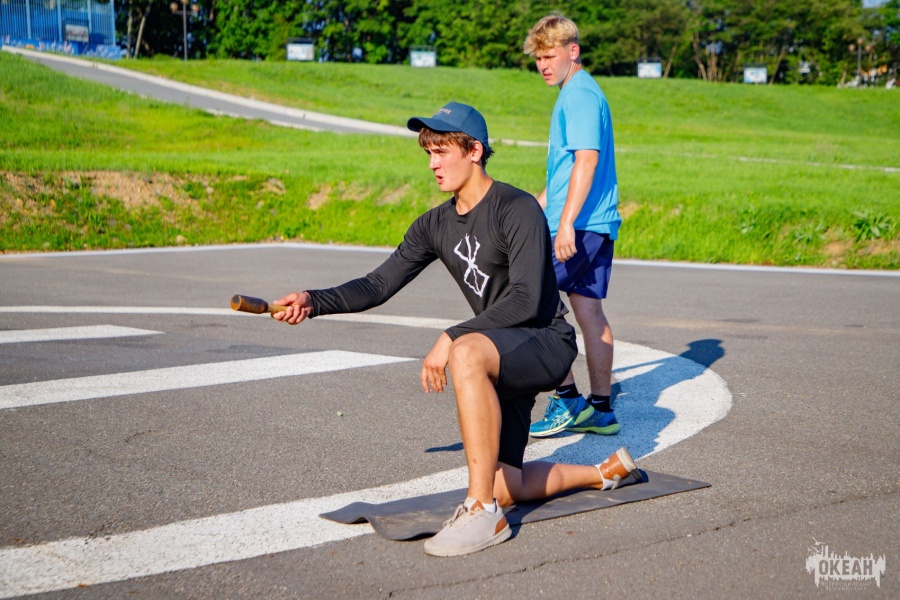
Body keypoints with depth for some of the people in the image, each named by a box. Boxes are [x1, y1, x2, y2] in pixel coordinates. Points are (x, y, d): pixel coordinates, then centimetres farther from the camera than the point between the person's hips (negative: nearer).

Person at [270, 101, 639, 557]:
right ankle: (605, 472, 33)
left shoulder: (518, 210, -16)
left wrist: (450, 338, -29)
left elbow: (525, 301, -25)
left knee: (467, 353, -39)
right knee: (501, 489, 7)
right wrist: (314, 302, -12)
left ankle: (483, 513, -34)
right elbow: (378, 285, 3)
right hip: (503, 357, 8)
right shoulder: (435, 226, 7)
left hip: (549, 343, -8)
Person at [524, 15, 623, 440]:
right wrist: (538, 205, 35)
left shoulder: (579, 95, -11)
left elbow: (586, 159, -22)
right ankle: (600, 409, 14)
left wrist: (566, 222, -27)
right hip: (598, 225, 10)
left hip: (580, 225, -10)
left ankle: (566, 400, -3)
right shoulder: (580, 93, 21)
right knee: (590, 313, 10)